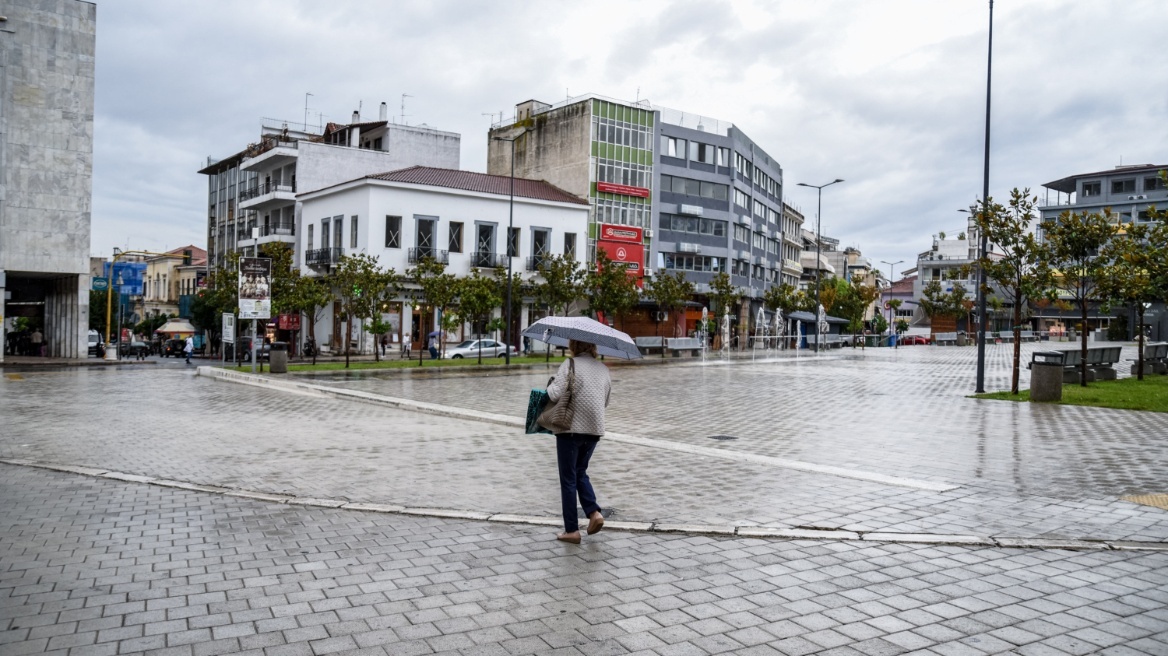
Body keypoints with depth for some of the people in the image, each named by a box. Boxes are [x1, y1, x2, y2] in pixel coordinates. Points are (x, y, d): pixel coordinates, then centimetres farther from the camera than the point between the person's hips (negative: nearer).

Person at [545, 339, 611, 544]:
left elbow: (554, 394, -19)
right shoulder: (603, 368, 9)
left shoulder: (570, 364, -11)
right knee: (580, 472, 23)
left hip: (571, 428, -6)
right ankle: (594, 512, 4)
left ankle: (572, 530, 8)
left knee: (568, 479, 5)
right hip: (594, 429, 6)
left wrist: (550, 386, 1)